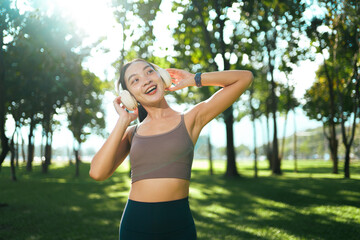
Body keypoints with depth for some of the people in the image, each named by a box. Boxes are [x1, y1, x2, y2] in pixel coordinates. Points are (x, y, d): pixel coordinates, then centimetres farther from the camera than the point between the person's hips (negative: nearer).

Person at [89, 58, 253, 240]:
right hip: (135, 224, 2)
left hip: (179, 225, -1)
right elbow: (98, 173, -9)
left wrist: (193, 80, 4)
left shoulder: (189, 120, 0)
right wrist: (123, 120, -3)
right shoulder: (131, 133, 7)